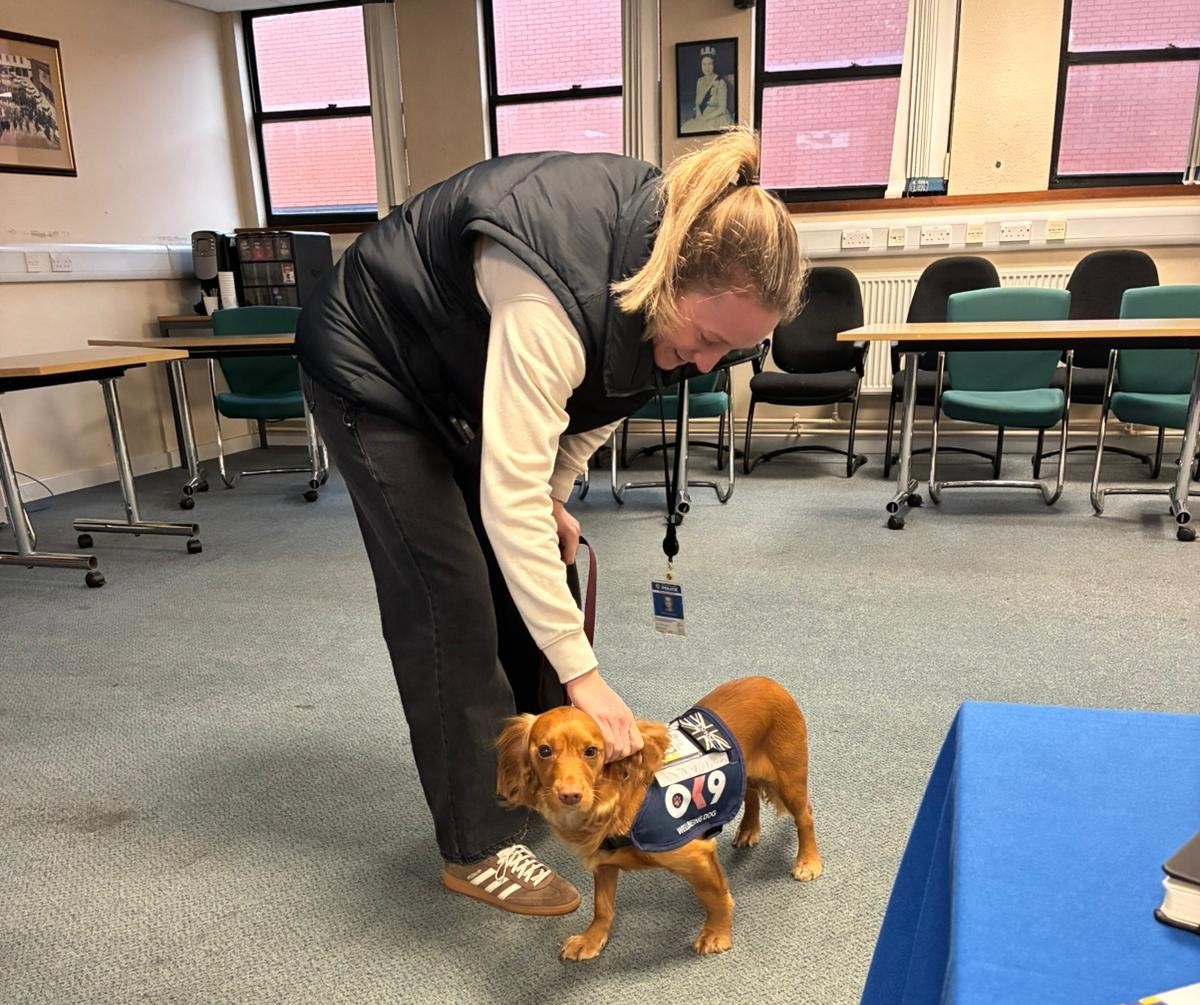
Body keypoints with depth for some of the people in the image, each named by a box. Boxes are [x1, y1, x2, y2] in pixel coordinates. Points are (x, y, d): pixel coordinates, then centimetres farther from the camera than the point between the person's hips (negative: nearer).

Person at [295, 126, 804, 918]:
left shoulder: (668, 236, -16)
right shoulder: (552, 296, -41)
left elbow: (596, 389, 2)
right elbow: (510, 498, -42)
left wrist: (556, 493, -6)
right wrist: (584, 674, -38)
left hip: (461, 373, 8)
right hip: (371, 367, -7)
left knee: (527, 580, 7)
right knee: (450, 599, -10)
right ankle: (480, 846, 4)